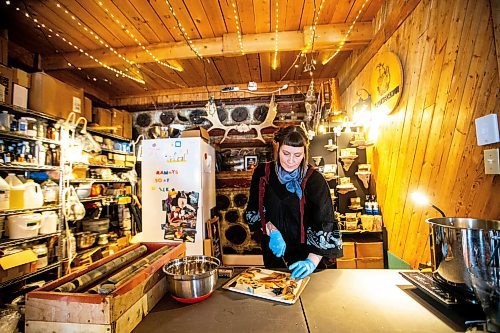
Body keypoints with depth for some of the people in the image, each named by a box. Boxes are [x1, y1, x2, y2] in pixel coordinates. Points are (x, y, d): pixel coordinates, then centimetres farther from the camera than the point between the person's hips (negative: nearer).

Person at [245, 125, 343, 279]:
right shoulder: (262, 173, -8)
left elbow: (325, 223, -21)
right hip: (273, 251, 3)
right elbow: (253, 210, -4)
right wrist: (272, 231, -18)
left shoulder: (314, 180, -18)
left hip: (304, 252, -2)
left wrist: (312, 261, -31)